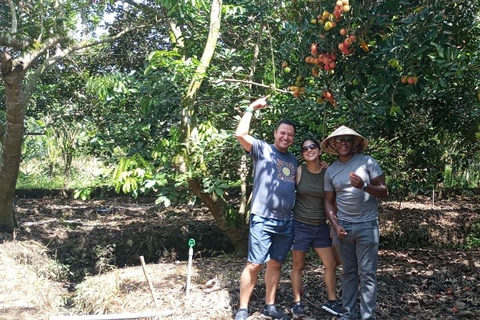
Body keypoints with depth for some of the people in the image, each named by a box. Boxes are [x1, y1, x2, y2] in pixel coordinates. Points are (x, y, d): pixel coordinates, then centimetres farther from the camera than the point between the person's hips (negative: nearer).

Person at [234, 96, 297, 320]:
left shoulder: (293, 159, 17)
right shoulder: (262, 149, -1)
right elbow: (240, 134, -16)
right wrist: (251, 108, -9)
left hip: (286, 222, 6)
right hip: (263, 219, -6)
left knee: (275, 264, 14)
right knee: (254, 265, -5)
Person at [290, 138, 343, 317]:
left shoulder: (328, 173, -1)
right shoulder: (299, 171, -6)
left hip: (321, 227, 3)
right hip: (300, 226, -2)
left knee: (331, 264, 5)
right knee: (298, 265, 6)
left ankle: (331, 301, 19)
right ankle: (297, 302, 18)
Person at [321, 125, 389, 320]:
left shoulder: (367, 162, -3)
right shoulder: (330, 171, 7)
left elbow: (384, 192, -4)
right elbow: (329, 202, 10)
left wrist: (363, 186, -22)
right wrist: (335, 225, -2)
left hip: (367, 225, -3)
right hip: (342, 226, 3)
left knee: (367, 274, -1)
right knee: (349, 273, 11)